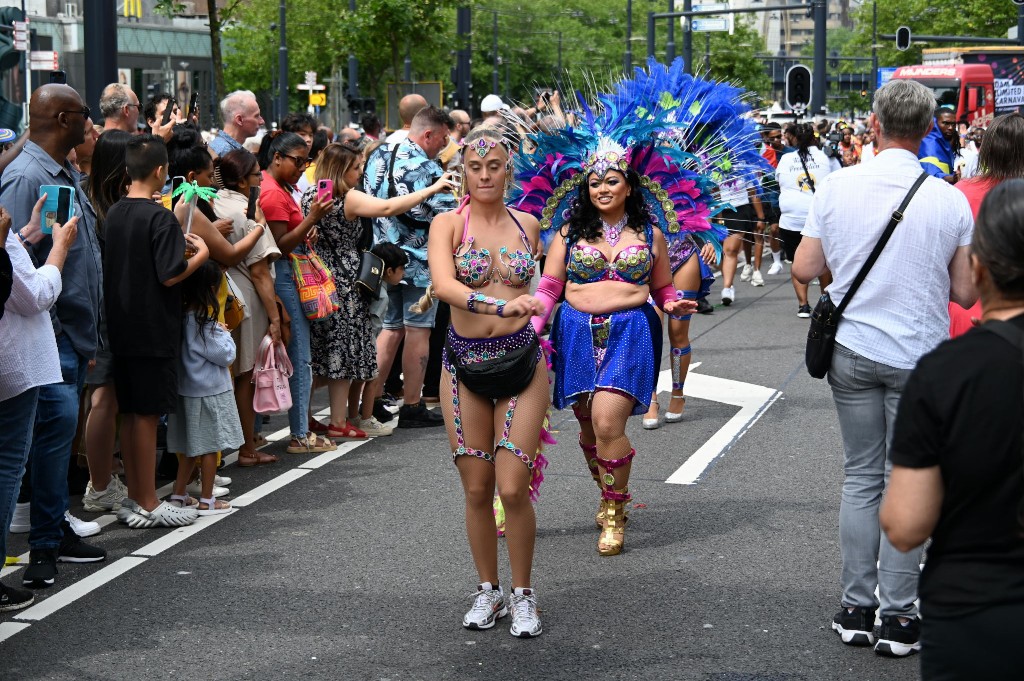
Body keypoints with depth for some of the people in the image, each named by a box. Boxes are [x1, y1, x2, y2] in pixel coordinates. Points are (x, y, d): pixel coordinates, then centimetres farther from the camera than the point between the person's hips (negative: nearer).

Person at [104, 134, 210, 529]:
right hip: (152, 329, -7)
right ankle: (148, 506, 3)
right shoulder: (160, 218, -15)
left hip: (121, 328, 7)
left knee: (130, 413, 12)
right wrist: (201, 252, -2)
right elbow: (170, 275, -19)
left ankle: (134, 499, 19)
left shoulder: (114, 214, 7)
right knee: (147, 414, -2)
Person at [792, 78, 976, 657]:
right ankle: (898, 617, 9)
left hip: (852, 352, 2)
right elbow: (965, 292, -5)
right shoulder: (950, 201, -10)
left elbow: (805, 269, -1)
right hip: (919, 356, -2)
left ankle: (857, 608, 16)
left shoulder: (838, 186, -6)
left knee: (861, 478, 12)